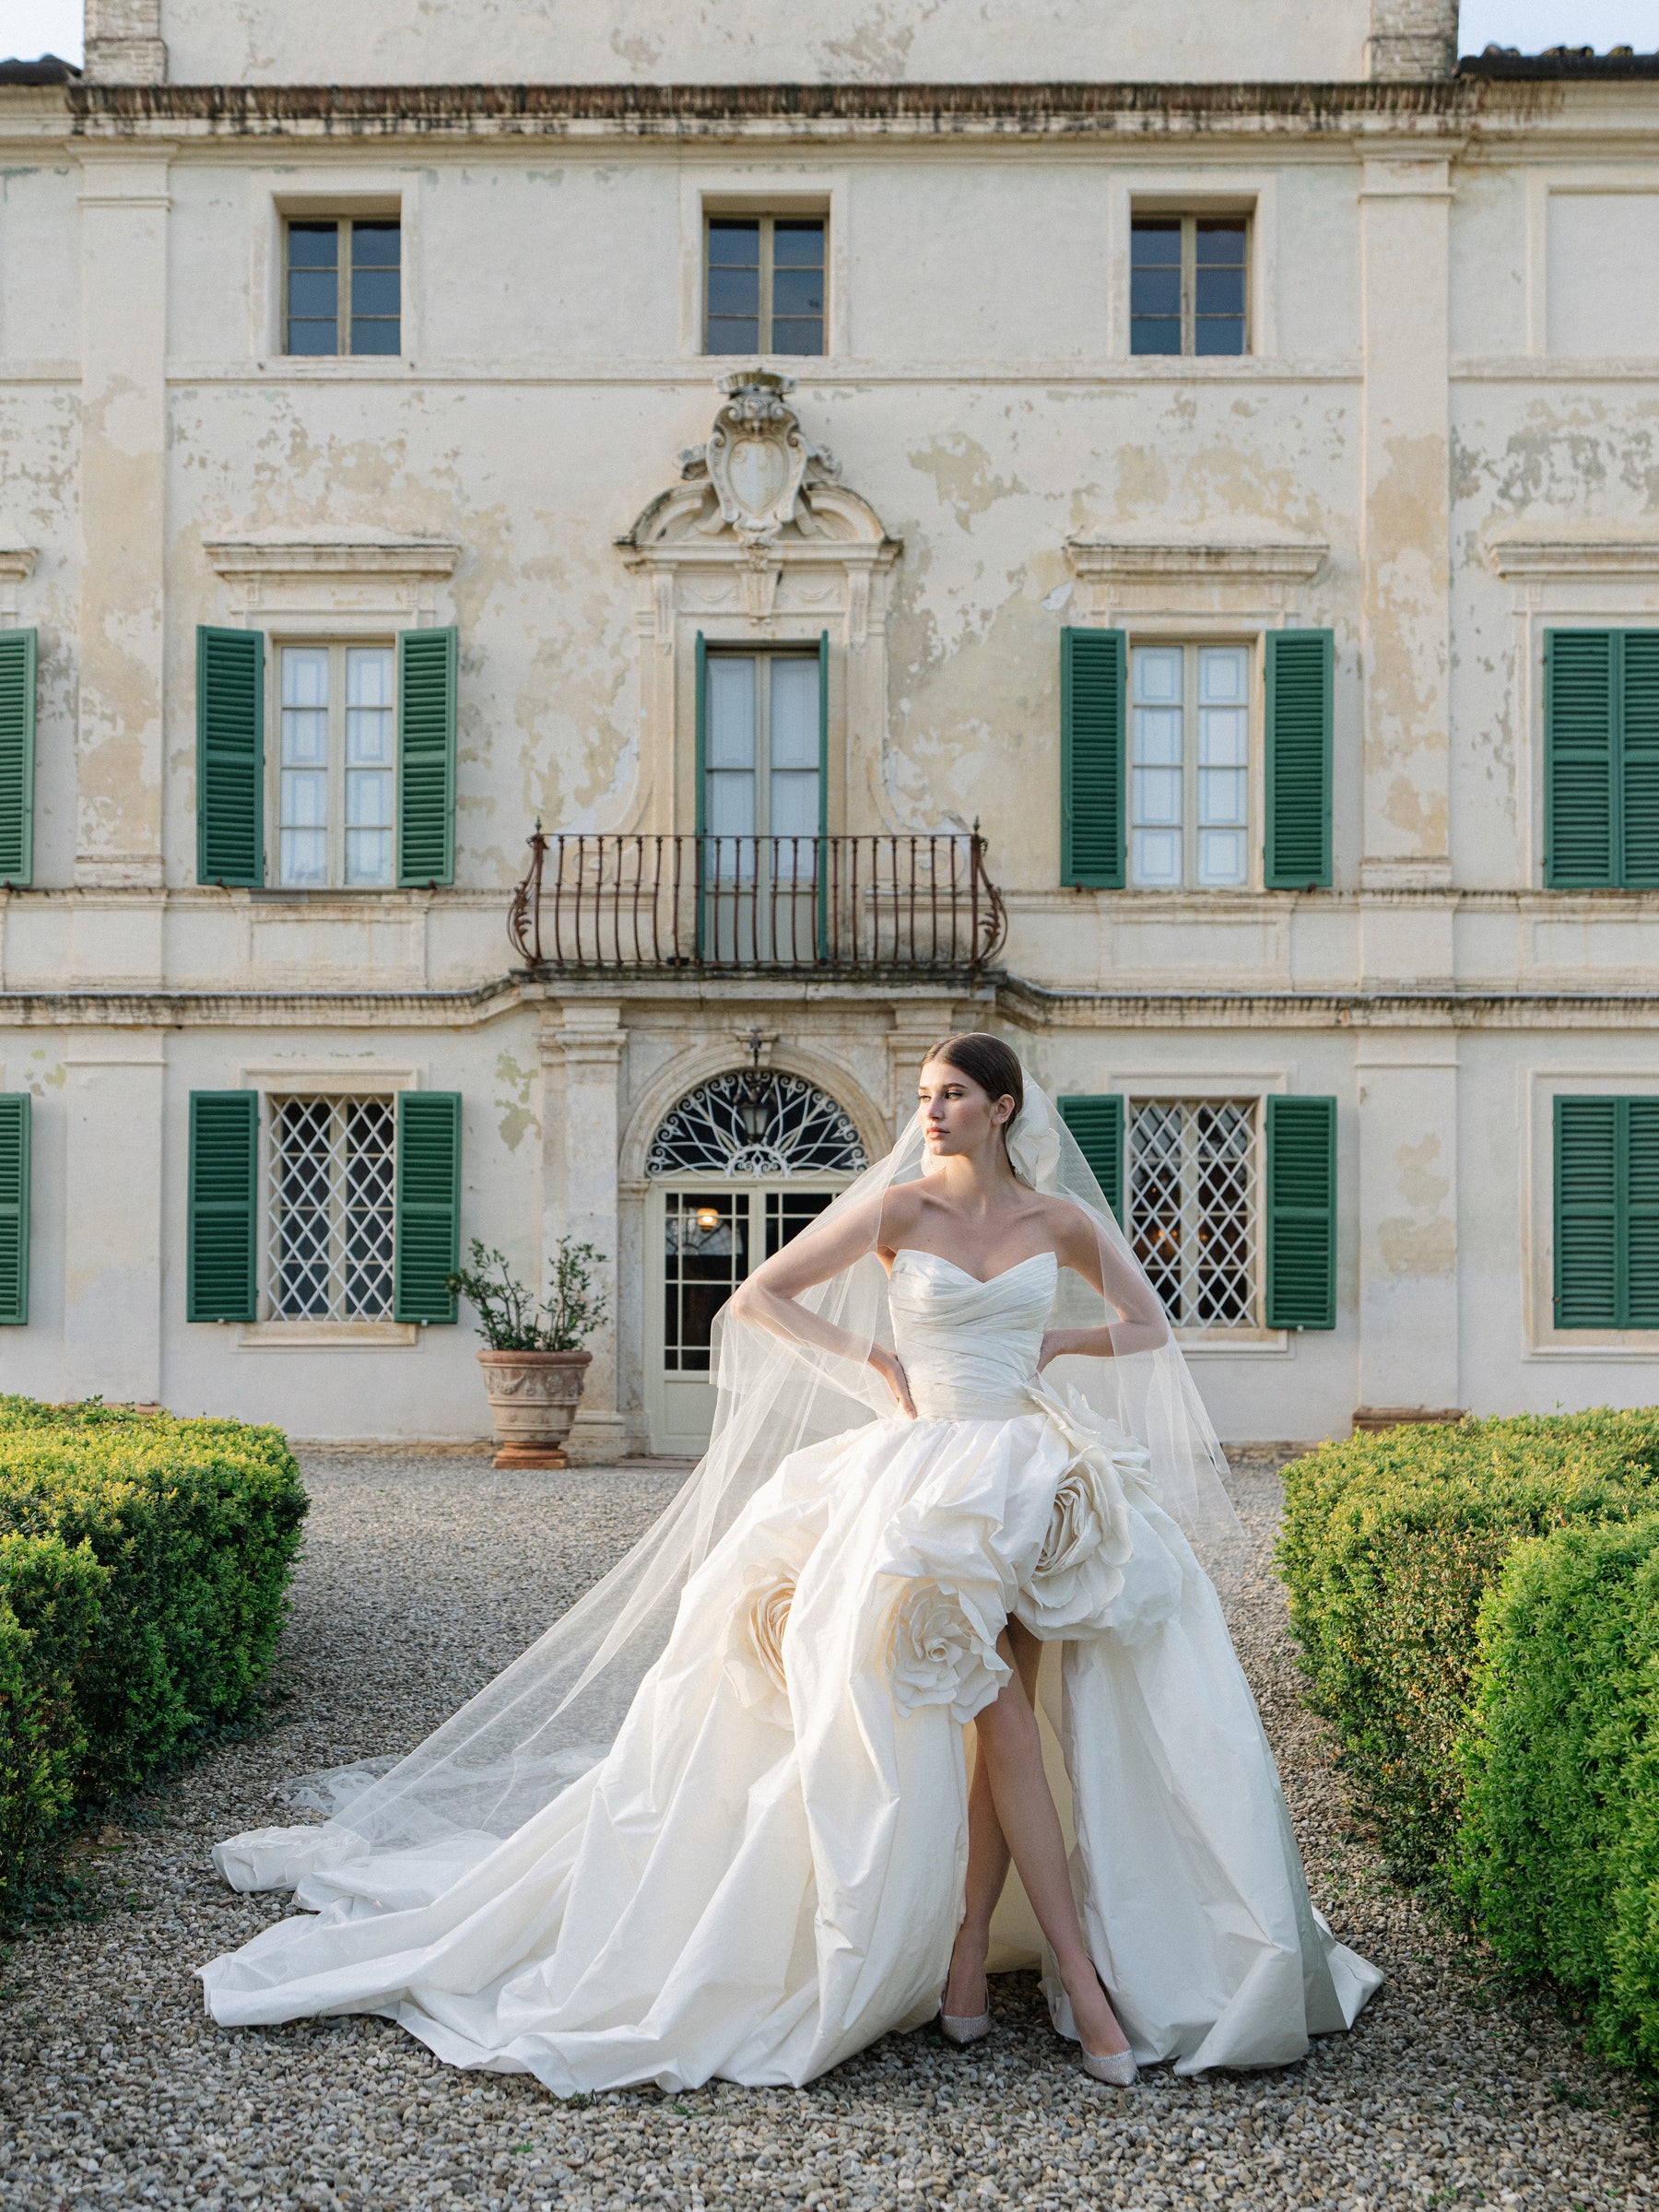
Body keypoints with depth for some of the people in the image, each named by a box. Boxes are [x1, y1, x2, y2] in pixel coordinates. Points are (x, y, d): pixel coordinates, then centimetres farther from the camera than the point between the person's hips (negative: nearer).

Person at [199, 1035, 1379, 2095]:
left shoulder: (1059, 1218, 9)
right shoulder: (899, 1207, 2)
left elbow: (1149, 1326, 23)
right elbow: (756, 1300, 4)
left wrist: (1055, 1343, 6)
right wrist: (875, 1363, -2)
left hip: (1040, 1473, 3)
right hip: (928, 1474, -3)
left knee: (1004, 1711, -13)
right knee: (999, 1711, -15)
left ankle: (968, 1946, -3)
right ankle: (1082, 1976, -11)